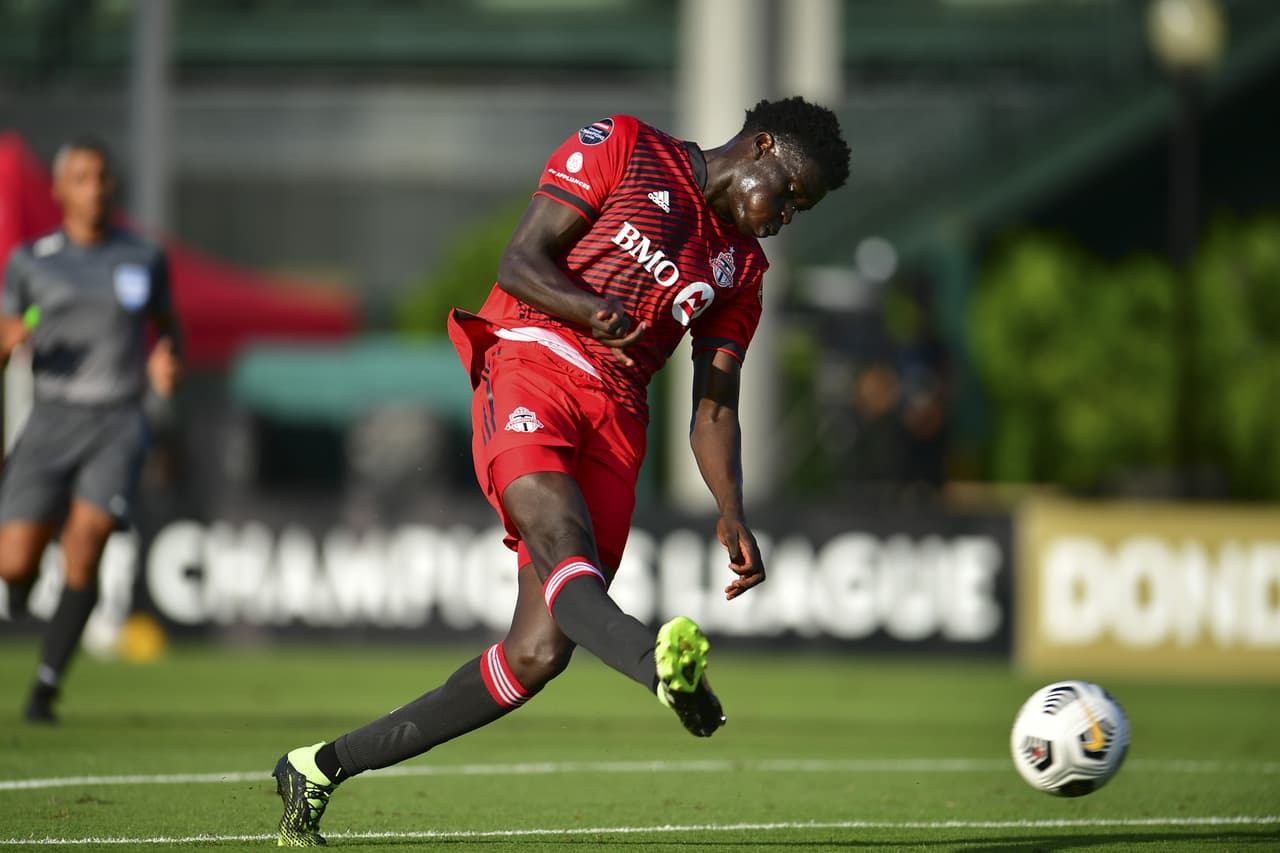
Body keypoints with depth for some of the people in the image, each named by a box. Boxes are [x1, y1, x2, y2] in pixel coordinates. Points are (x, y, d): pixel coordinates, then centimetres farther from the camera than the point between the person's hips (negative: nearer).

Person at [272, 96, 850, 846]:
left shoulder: (741, 267, 23)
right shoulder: (623, 146, 7)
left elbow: (714, 408, 19)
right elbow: (521, 260, -1)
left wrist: (732, 514, 3)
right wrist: (592, 309, -20)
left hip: (616, 422, 6)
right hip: (531, 369, -6)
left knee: (540, 651, -8)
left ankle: (325, 766, 3)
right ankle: (654, 659, -68)